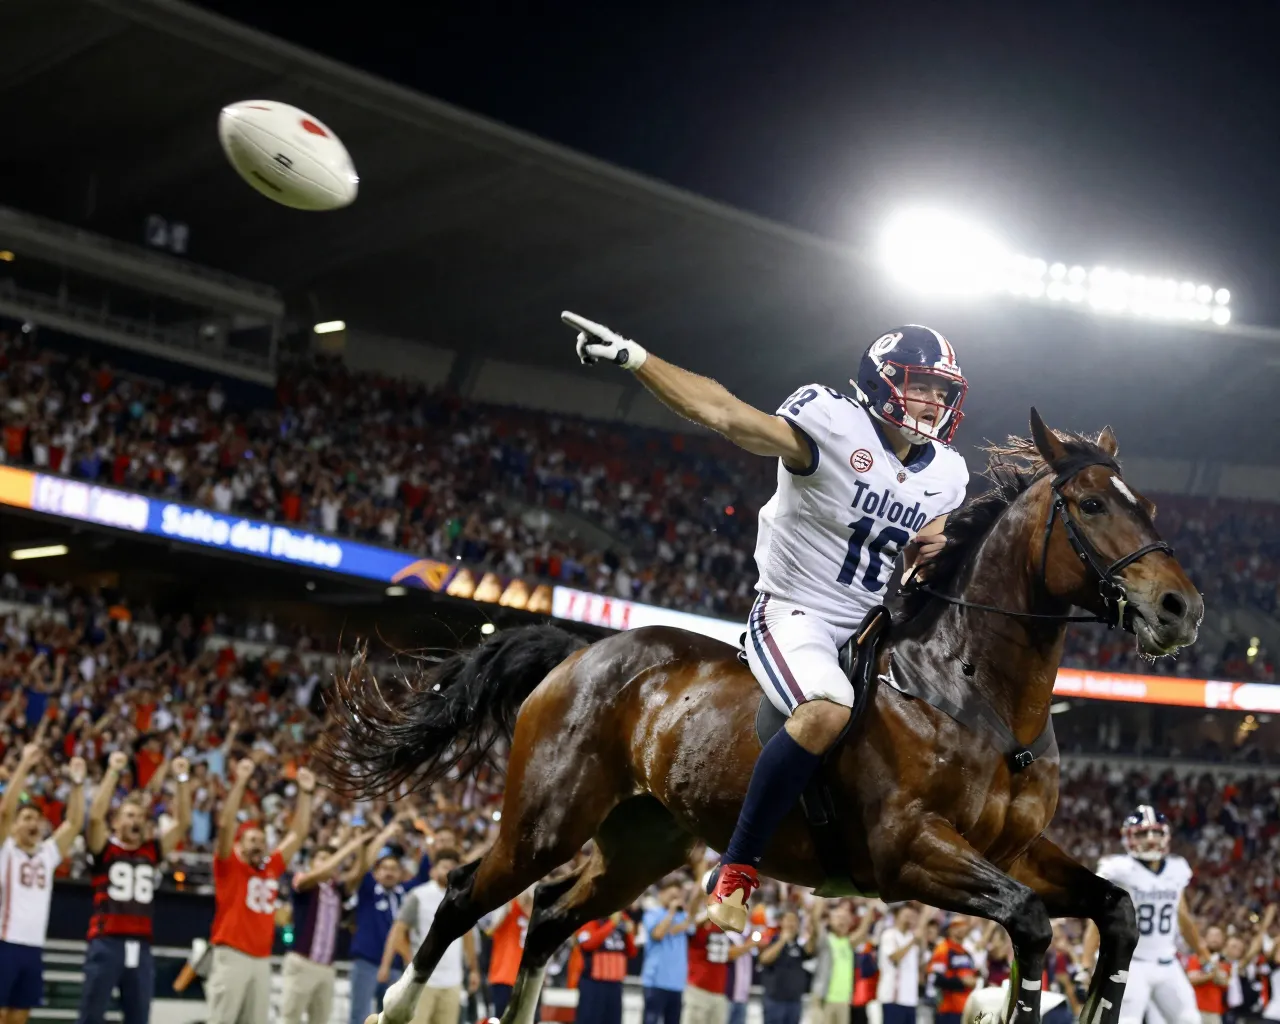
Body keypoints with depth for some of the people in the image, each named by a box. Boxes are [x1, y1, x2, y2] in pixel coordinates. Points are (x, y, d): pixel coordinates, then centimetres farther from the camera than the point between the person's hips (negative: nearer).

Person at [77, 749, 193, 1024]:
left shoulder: (152, 852, 13)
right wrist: (113, 772, -18)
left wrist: (182, 780, -1)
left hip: (141, 946, 4)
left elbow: (183, 823, 8)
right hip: (106, 943, -4)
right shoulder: (103, 849, 2)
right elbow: (95, 816, -15)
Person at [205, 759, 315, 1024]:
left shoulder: (272, 868, 15)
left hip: (262, 960, 6)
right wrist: (240, 783, -16)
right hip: (231, 955, -6)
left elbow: (298, 833, 19)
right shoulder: (229, 865, 1)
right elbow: (226, 824, -11)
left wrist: (305, 793, 16)